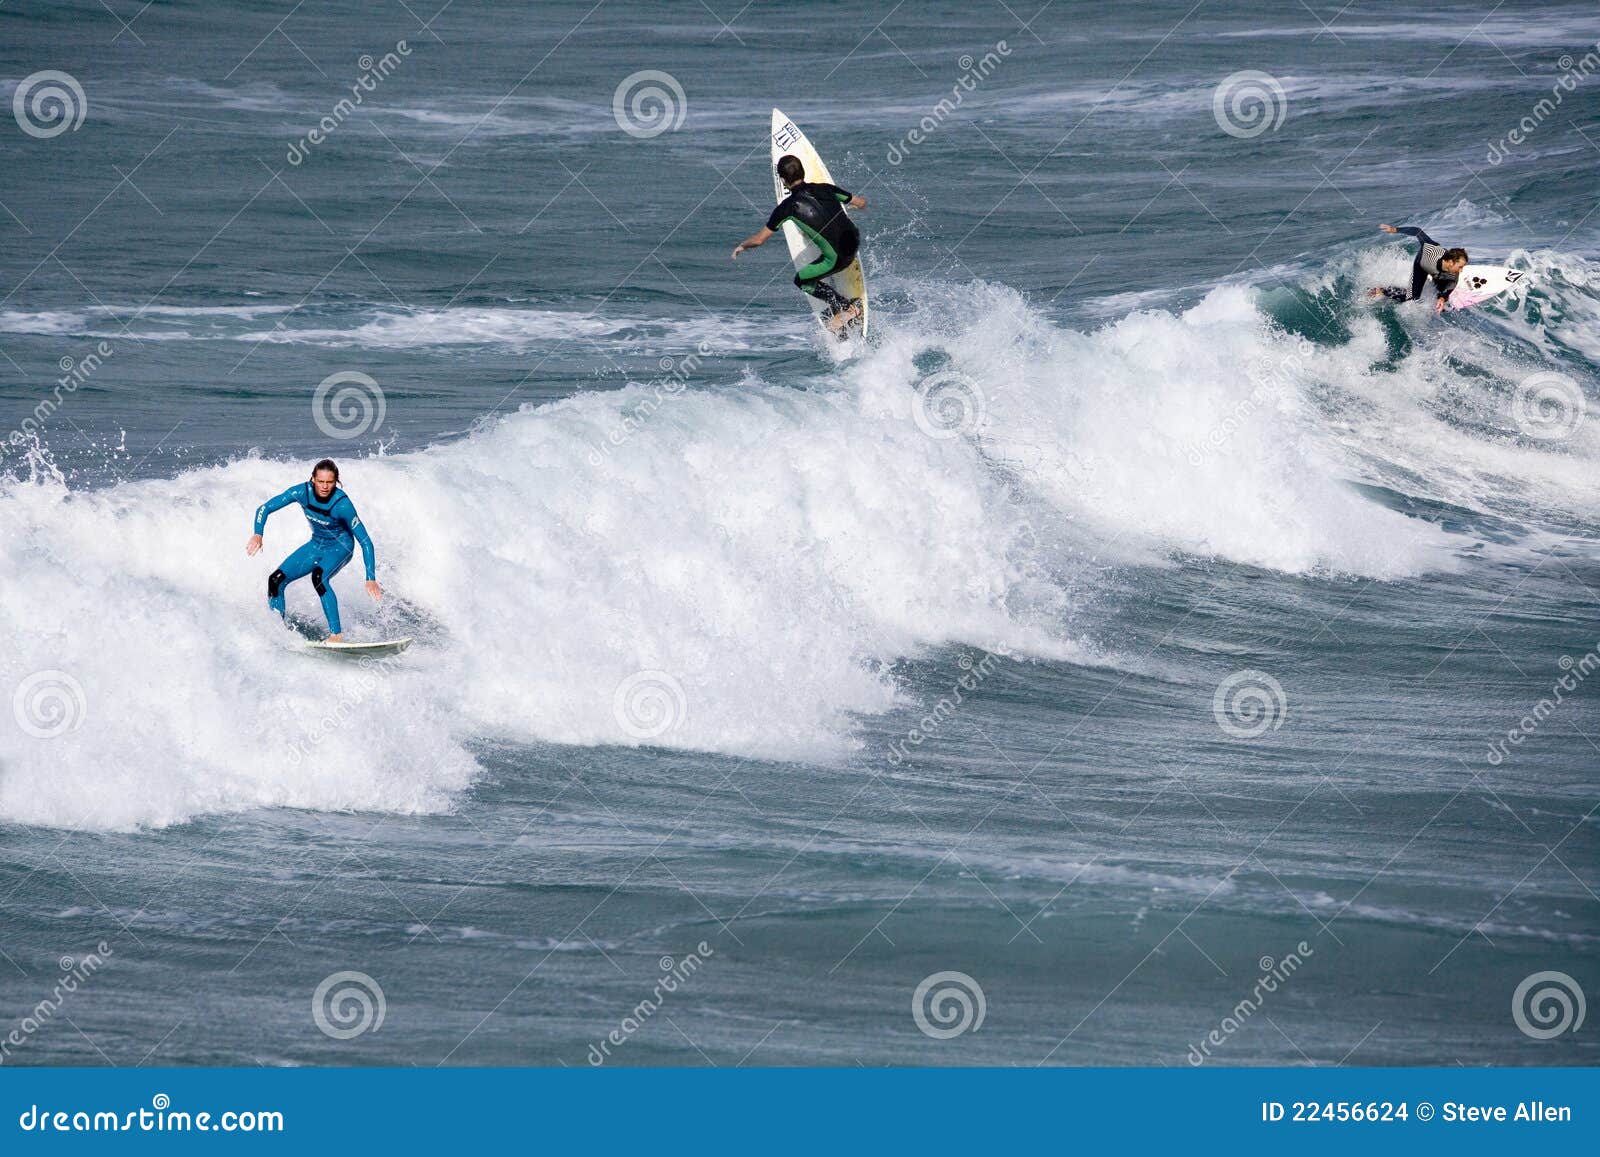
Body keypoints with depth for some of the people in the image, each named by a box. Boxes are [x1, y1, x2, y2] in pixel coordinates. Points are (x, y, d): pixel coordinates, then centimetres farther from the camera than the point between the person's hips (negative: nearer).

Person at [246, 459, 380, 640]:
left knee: (318, 576, -36)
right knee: (275, 580, -7)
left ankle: (336, 634, -35)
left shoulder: (342, 504, -31)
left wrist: (370, 579, -34)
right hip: (316, 545, 5)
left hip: (340, 547, -5)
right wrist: (257, 534, -30)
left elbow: (365, 541, -28)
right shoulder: (303, 492, -19)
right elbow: (264, 508, -12)